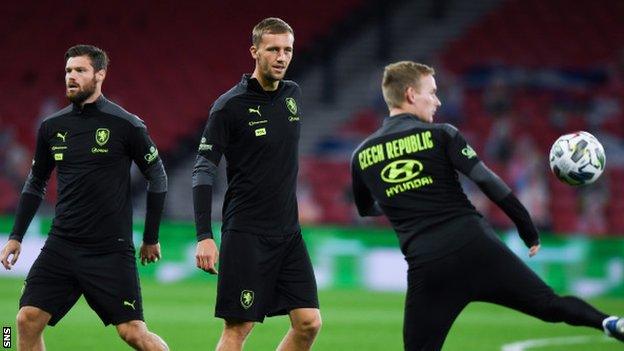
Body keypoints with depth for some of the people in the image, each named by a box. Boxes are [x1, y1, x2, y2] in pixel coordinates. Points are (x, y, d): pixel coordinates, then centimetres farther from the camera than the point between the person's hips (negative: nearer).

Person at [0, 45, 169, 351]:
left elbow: (157, 178, 3)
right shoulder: (52, 127, 8)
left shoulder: (126, 125, -5)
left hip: (111, 250, -5)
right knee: (27, 320, -6)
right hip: (61, 244, 5)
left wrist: (151, 239, 6)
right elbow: (35, 184, 19)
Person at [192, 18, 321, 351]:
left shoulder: (293, 94, 9)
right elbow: (203, 170, -10)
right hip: (246, 233, -6)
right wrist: (204, 236, -18)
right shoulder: (230, 105, -10)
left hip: (288, 232, 6)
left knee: (309, 323, -1)